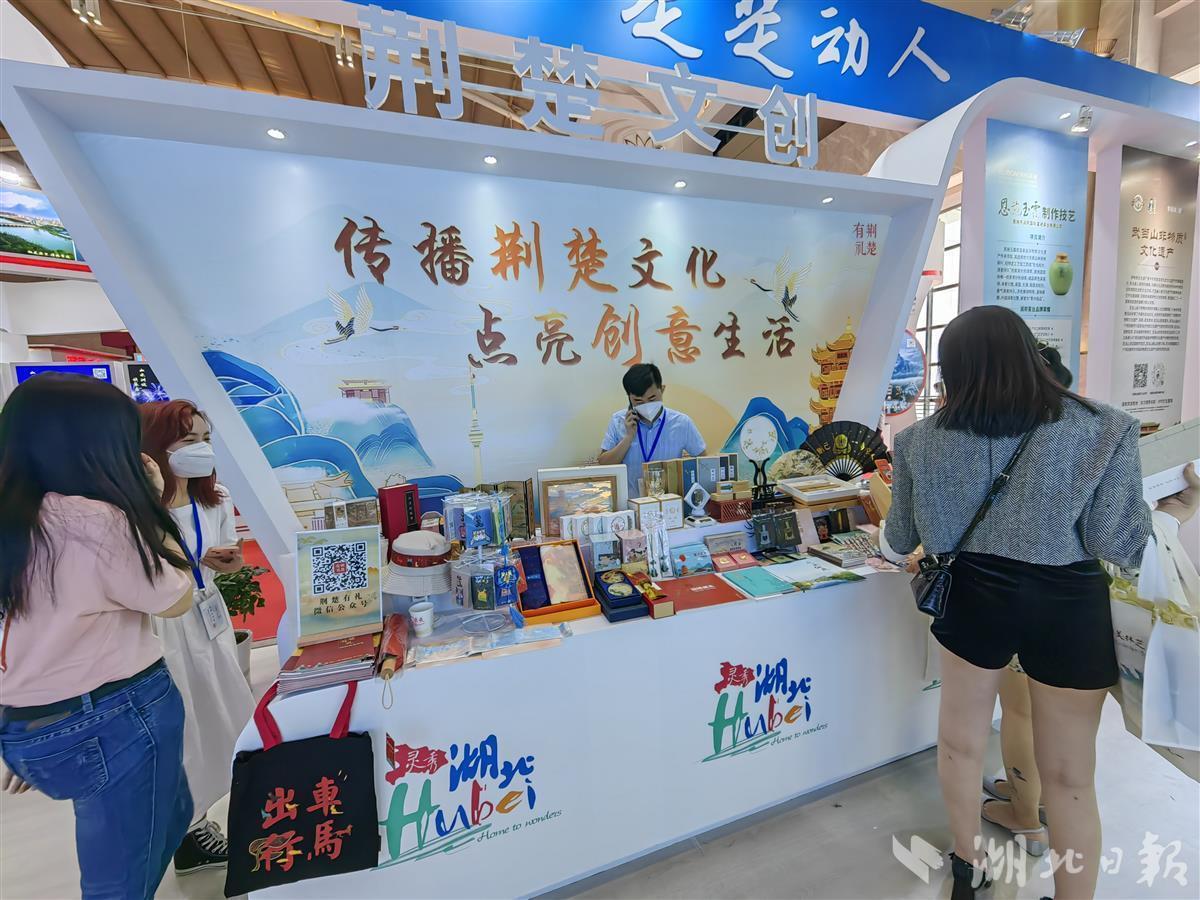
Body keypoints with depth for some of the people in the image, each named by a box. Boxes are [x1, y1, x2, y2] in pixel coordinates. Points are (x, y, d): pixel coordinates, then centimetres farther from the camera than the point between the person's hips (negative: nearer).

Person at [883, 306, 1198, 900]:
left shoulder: (925, 439, -11)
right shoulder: (1099, 429, -13)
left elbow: (900, 540, 0)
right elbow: (1118, 545, -9)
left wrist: (901, 491, 23)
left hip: (973, 599, 1)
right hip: (1066, 608, 0)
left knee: (961, 742, 23)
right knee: (1070, 776, 19)